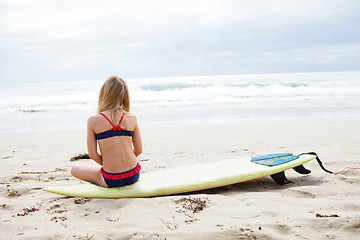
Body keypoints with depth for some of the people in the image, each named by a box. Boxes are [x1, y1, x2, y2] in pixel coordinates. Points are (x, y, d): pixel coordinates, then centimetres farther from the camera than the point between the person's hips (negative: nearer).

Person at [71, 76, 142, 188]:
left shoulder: (93, 121, -9)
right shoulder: (132, 119, -3)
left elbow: (92, 154, -7)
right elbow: (138, 150, 3)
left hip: (111, 181, -4)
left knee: (74, 170, 22)